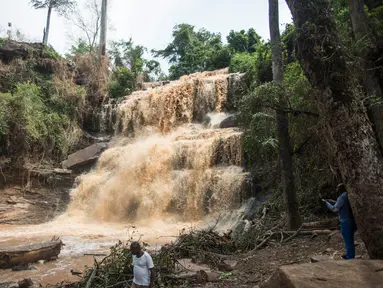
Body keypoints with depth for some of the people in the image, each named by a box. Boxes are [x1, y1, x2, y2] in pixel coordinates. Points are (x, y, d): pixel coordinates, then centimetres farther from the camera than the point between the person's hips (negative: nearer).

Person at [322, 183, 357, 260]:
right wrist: (333, 202, 22)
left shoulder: (342, 197, -19)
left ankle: (350, 258, 6)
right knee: (350, 240, 20)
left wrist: (326, 202, -7)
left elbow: (334, 209, -19)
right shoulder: (348, 196, 9)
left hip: (346, 222, -9)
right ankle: (350, 255, 32)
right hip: (351, 220, 9)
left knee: (348, 241, -1)